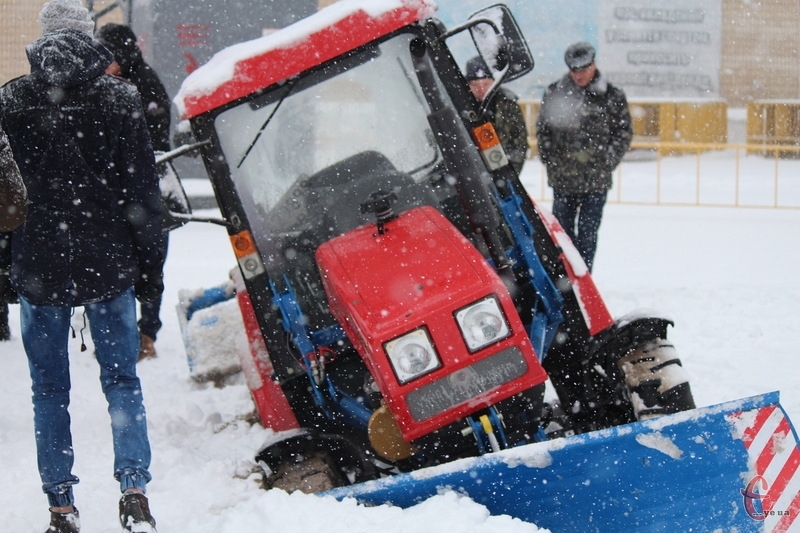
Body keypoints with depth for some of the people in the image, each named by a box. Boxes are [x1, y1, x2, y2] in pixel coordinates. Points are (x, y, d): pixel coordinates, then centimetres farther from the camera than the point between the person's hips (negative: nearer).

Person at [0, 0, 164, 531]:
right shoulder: (121, 98, -2)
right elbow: (143, 190, -1)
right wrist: (151, 265, 6)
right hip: (109, 266, 0)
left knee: (50, 390, 9)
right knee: (121, 379, 9)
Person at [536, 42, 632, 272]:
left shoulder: (612, 96, 1)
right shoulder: (554, 93, 5)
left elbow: (624, 132, 6)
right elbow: (542, 128, 13)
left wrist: (608, 160, -3)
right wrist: (549, 158, 3)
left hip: (596, 180, -1)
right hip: (562, 177, 2)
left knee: (587, 235, 1)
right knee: (562, 233, 7)